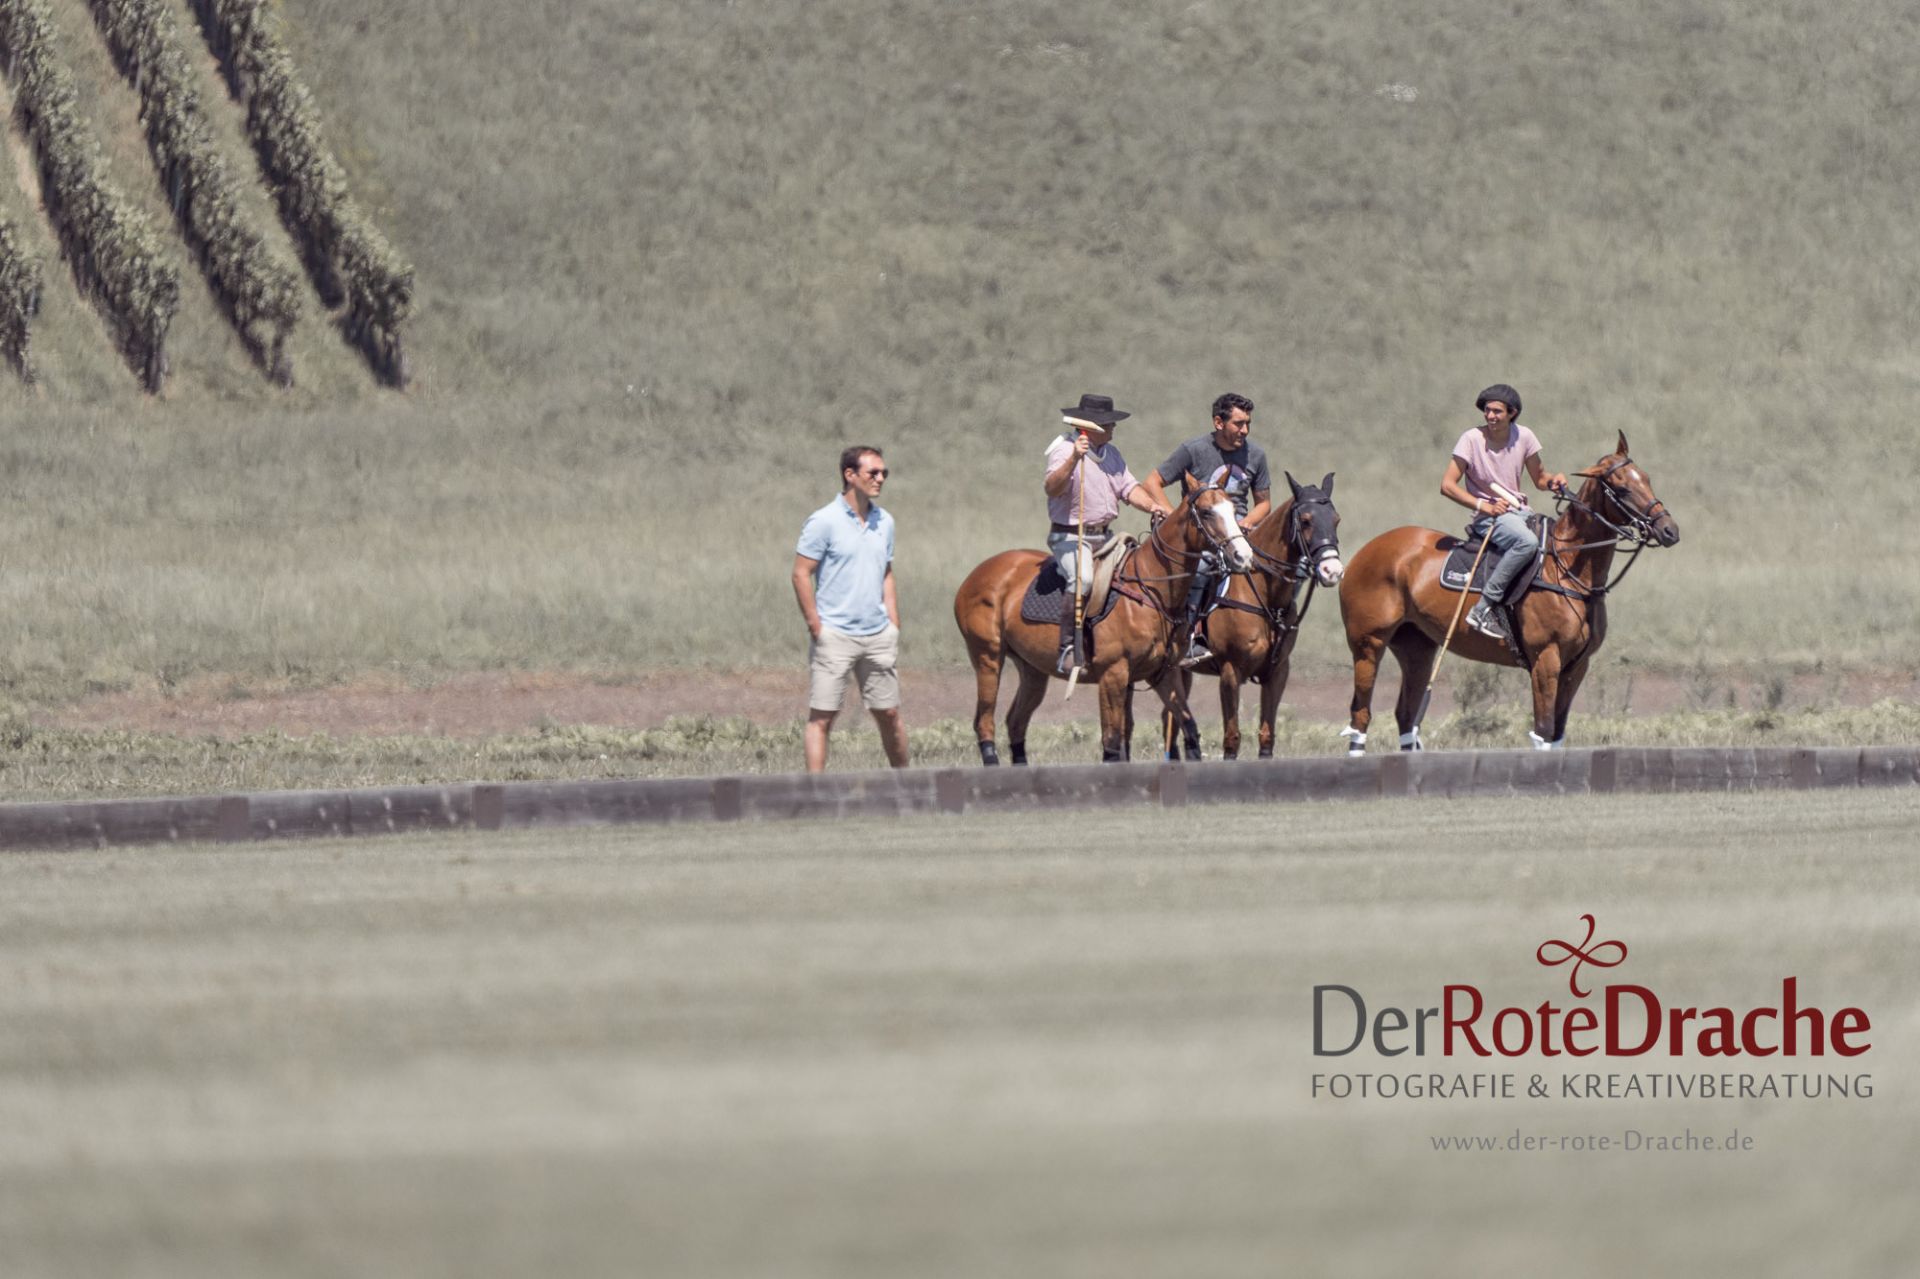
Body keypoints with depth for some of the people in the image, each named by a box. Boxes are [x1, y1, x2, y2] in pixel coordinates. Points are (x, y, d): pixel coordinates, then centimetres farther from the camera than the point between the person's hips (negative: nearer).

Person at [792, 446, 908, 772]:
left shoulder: (884, 522, 11)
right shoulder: (824, 522, -7)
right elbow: (801, 575, -8)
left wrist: (894, 624, 11)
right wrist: (816, 628, -12)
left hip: (878, 635, 5)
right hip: (835, 635, -5)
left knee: (889, 714, 10)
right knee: (821, 717, -5)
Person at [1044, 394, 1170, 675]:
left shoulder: (1111, 453, 14)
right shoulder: (1064, 450, -10)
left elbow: (1129, 488, 10)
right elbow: (1053, 488, -24)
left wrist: (1151, 506, -8)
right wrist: (1074, 459, -38)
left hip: (1105, 536, 8)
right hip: (1070, 536, -8)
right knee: (1081, 578, -32)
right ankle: (1067, 647, -28)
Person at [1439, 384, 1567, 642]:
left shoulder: (1523, 437, 5)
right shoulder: (1472, 439, -8)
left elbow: (1539, 478, 16)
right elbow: (1448, 485, -10)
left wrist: (1553, 481, -9)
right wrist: (1484, 506, -19)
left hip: (1519, 512, 6)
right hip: (1488, 516, -6)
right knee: (1527, 541, -35)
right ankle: (1485, 608, -35)